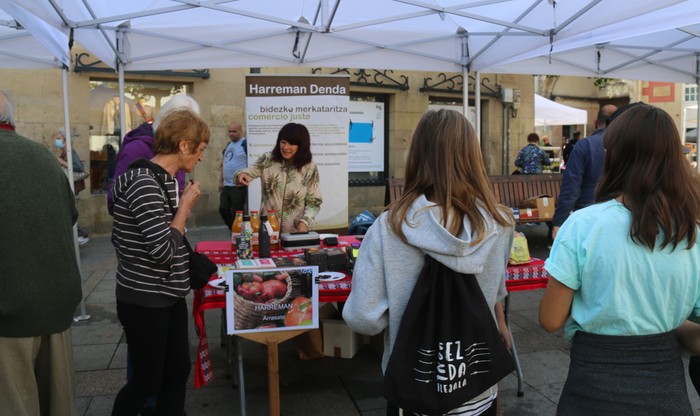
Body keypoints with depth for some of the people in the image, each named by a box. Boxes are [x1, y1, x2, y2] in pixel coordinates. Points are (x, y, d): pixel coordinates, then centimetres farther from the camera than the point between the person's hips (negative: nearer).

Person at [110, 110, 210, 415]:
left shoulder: (164, 180, 8)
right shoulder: (144, 184, -23)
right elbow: (164, 250, -27)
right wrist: (186, 206, -17)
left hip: (169, 295, 9)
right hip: (145, 300, -9)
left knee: (178, 372, 15)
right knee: (147, 380, 8)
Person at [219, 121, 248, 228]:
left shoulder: (245, 144, -11)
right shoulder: (228, 145, 16)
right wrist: (221, 181, 19)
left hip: (239, 186, -8)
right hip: (226, 185, 8)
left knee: (237, 212, -2)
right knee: (223, 209, 8)